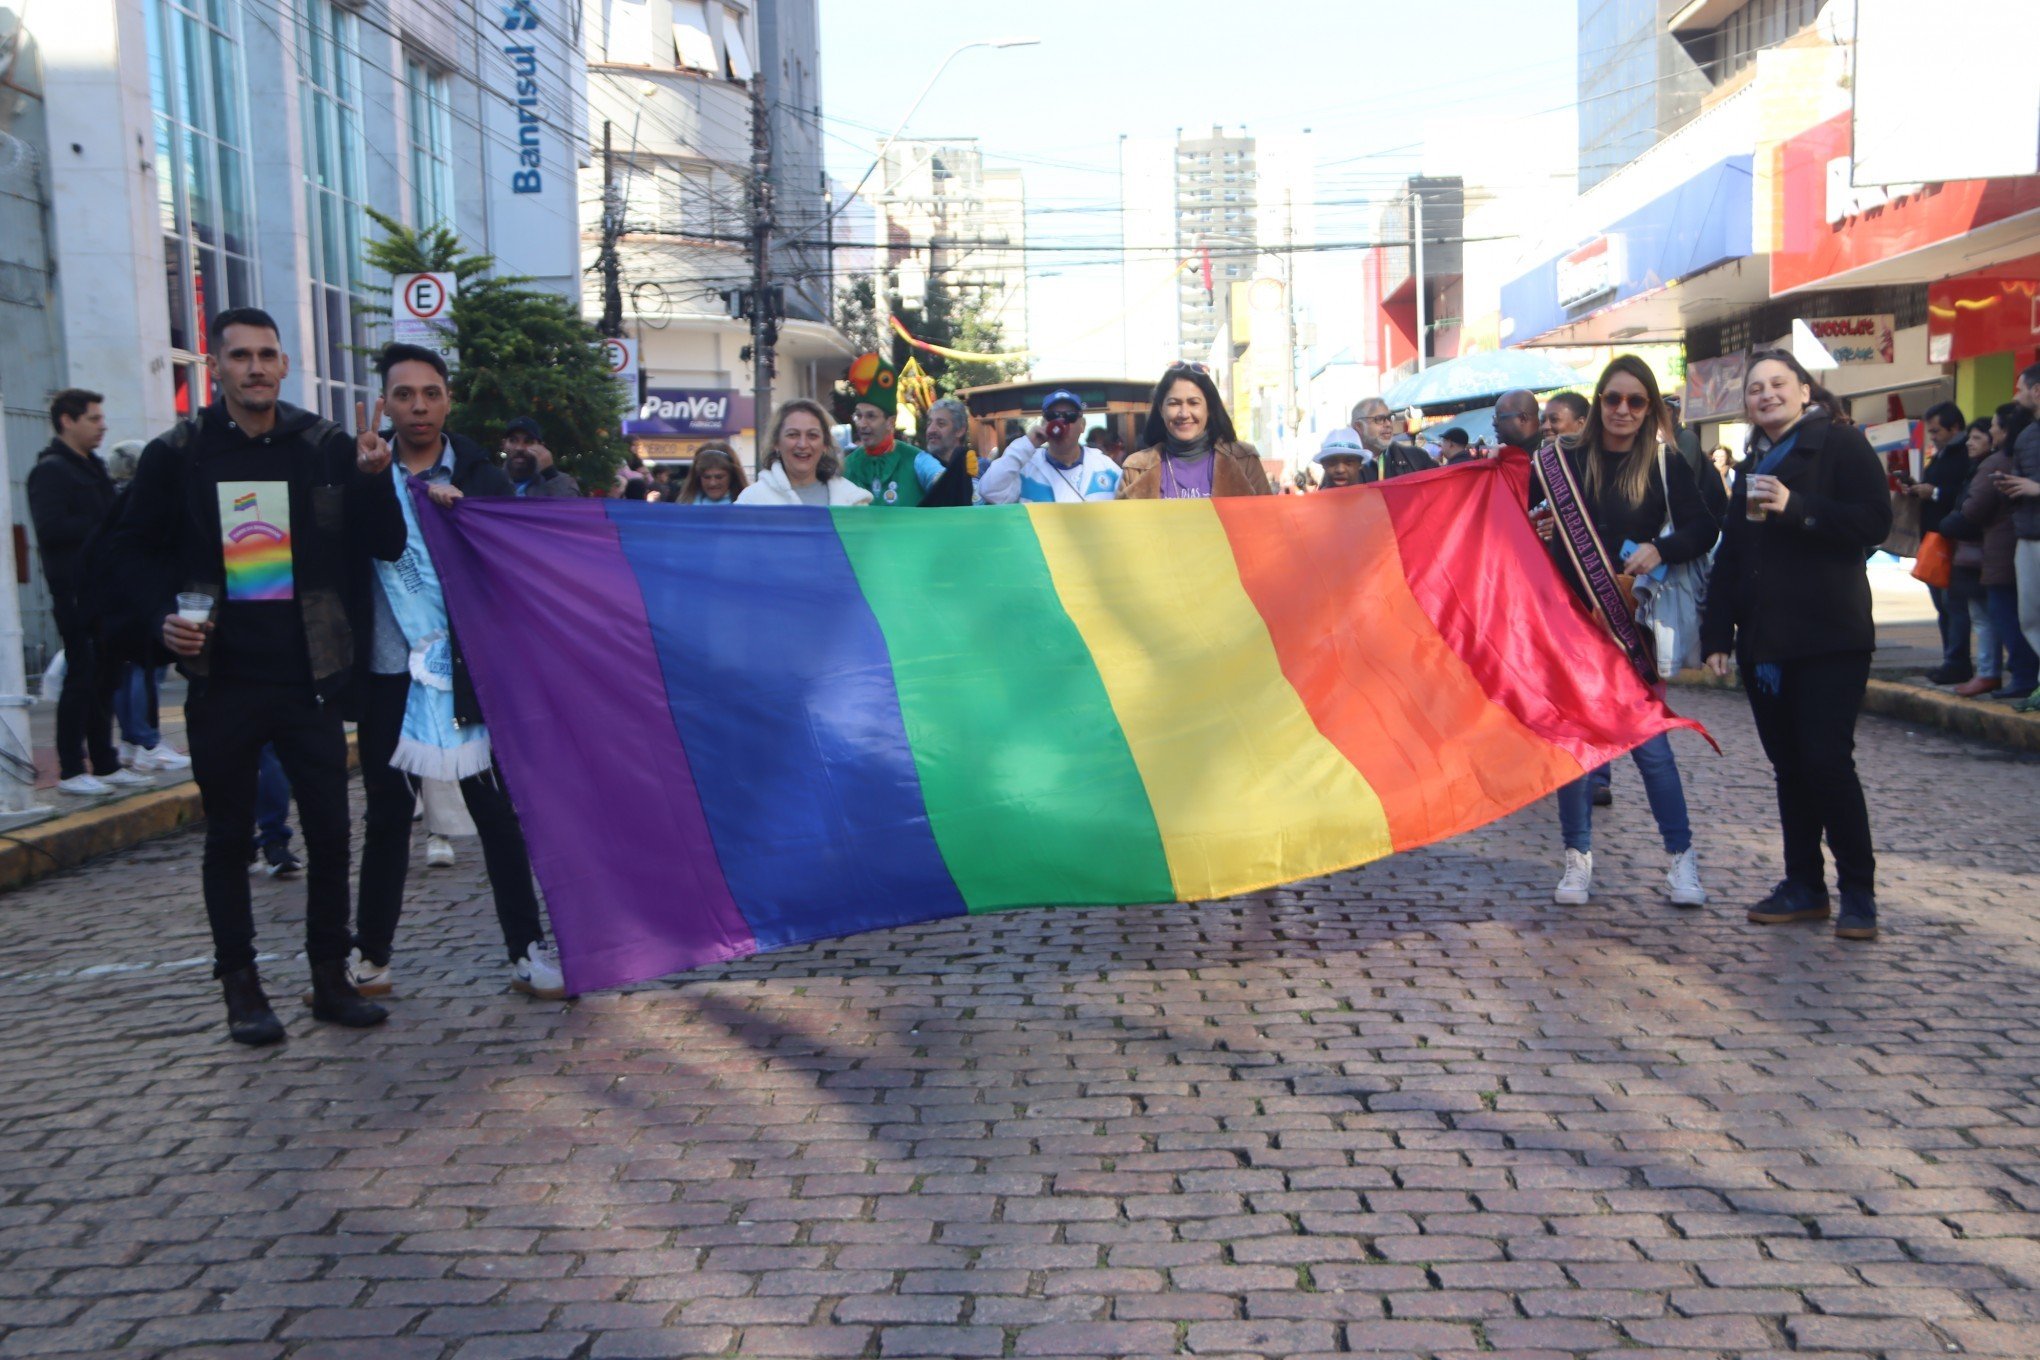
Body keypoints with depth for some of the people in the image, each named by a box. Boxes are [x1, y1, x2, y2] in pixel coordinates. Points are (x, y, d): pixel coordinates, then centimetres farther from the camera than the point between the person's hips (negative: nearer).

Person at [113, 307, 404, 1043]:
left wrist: (376, 480, -16)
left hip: (309, 677, 0)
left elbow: (385, 547, 1)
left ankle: (331, 979, 17)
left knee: (330, 830, 2)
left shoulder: (327, 448, 2)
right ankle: (241, 986, 20)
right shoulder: (176, 455, 2)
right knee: (228, 836, 8)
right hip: (222, 680, 0)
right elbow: (134, 553, 11)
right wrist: (162, 617, -7)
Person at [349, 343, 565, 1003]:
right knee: (387, 814, 10)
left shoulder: (479, 473, 5)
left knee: (498, 812, 1)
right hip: (390, 674, 1)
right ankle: (369, 953, 24)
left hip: (468, 672, -1)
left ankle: (527, 950, 10)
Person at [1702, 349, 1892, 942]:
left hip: (1828, 639, -7)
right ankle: (1804, 886, 16)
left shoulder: (1840, 445, -1)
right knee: (1790, 768, 9)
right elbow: (1730, 555, 19)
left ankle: (1858, 892, 1)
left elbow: (1874, 521, -12)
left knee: (1828, 761, -10)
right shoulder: (1754, 464, 19)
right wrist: (1717, 632, 11)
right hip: (1763, 643, 7)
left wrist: (1796, 509, -22)